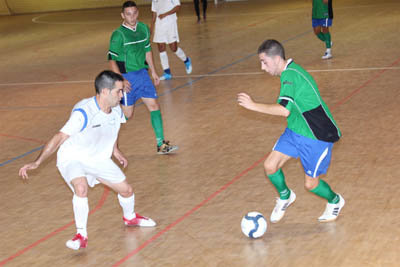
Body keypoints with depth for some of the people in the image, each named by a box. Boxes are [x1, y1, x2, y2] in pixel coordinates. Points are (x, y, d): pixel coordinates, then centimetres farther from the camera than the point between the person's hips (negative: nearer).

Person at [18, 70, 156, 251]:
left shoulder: (116, 110, -9)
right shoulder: (83, 113, -32)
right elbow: (59, 137, -31)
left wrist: (115, 150, 17)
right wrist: (37, 163, -36)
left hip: (99, 159, 6)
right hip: (73, 159, -6)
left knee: (126, 190, 6)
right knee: (81, 188, -35)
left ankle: (130, 218, 41)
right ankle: (81, 235, -19)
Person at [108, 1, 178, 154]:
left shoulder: (144, 29, 4)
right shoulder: (118, 35, -15)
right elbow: (112, 59, -13)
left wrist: (153, 72, 18)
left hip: (142, 74, 6)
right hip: (127, 77, -6)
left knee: (154, 106, -1)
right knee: (127, 114, -1)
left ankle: (161, 145, 3)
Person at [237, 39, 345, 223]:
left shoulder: (290, 75, -26)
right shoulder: (290, 71, 3)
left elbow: (284, 110, -37)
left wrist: (253, 105, -32)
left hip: (318, 137, -9)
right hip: (295, 131, 9)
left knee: (310, 184, 2)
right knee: (270, 166, -2)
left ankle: (335, 201, 32)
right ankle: (285, 197, 26)